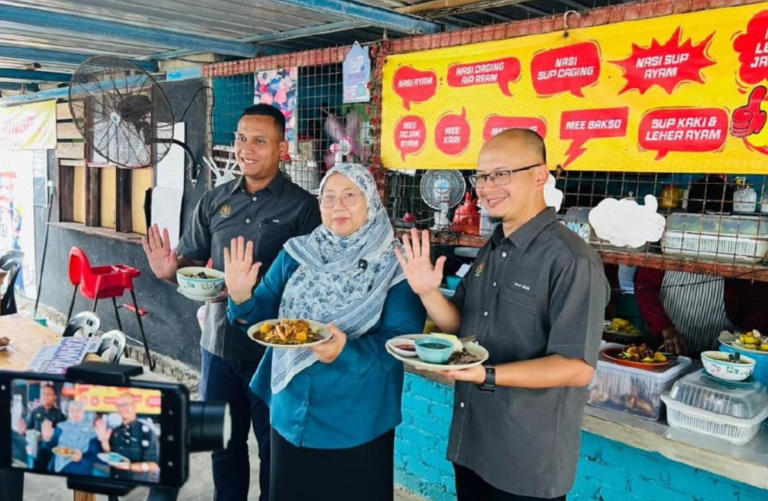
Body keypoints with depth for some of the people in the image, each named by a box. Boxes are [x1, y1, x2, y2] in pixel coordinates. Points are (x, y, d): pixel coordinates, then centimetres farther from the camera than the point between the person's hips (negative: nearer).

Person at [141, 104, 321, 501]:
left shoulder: (301, 206, -9)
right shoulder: (215, 201, 5)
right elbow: (190, 260, 10)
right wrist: (170, 270, -12)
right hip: (219, 342, 5)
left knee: (274, 446, 12)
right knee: (223, 441, 21)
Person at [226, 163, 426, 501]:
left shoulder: (395, 265, -11)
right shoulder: (296, 254, 0)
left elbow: (401, 341, -18)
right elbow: (265, 316, 2)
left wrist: (347, 352, -33)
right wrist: (242, 298, -18)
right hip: (292, 414, 4)